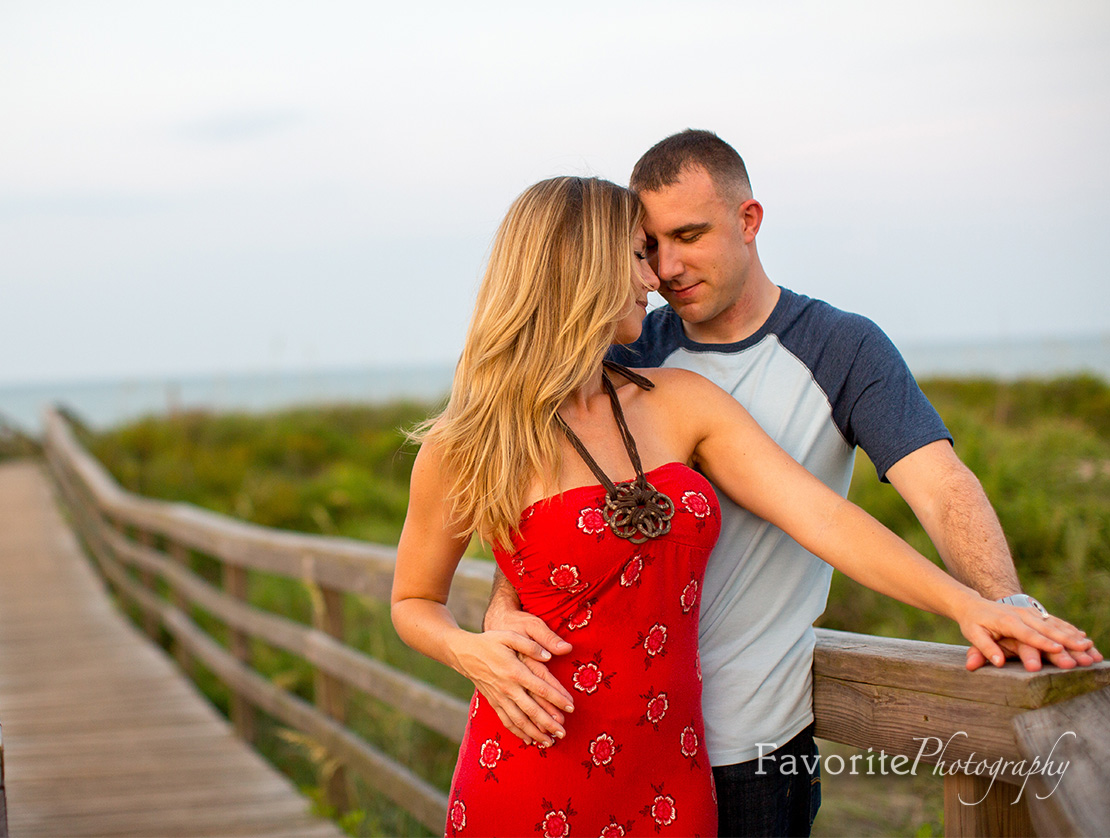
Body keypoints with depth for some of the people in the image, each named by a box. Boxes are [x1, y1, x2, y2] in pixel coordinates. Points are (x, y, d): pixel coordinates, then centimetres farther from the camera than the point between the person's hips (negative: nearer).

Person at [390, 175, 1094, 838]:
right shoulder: (463, 450, -8)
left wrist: (966, 603, -15)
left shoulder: (681, 404, 3)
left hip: (674, 781, 4)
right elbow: (414, 601, 5)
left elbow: (822, 516, -5)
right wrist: (472, 652, -17)